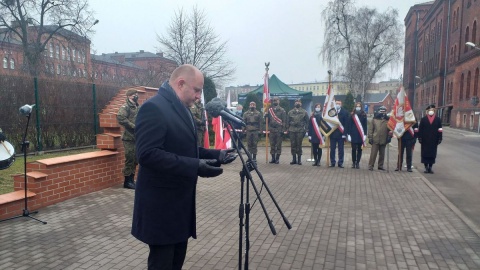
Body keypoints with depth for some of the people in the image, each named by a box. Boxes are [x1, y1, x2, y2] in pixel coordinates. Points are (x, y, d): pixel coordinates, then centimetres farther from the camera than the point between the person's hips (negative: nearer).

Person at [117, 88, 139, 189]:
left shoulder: (137, 107, 16)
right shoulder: (125, 107, -10)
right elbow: (120, 118, -24)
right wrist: (134, 127, -21)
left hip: (136, 137, 8)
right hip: (129, 137, -8)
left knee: (135, 160, 12)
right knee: (130, 159, -4)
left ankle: (131, 180, 22)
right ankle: (127, 181, 6)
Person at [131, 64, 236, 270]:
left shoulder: (181, 108, 11)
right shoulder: (153, 107, -19)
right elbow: (148, 154, -28)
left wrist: (216, 155, 2)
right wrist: (195, 167, -31)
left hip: (180, 200, 10)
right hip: (161, 203, -9)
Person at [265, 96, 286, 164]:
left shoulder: (282, 110, 2)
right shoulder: (269, 110, 11)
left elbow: (284, 121, -4)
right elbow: (267, 120, 13)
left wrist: (283, 130, -11)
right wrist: (267, 129, 1)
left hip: (279, 130, -3)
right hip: (271, 130, 3)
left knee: (278, 145, 0)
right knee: (272, 145, 6)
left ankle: (277, 158, 6)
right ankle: (273, 158, 13)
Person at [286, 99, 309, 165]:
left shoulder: (304, 112, 6)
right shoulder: (290, 112, 11)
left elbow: (307, 122, 5)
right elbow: (288, 121, 10)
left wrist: (305, 130, -3)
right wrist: (287, 130, 3)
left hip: (300, 131, -2)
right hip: (292, 130, 2)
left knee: (299, 145, 0)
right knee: (293, 145, 3)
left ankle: (299, 159, 8)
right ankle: (294, 159, 11)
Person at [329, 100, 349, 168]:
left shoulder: (344, 113, 0)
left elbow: (346, 124, -3)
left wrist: (344, 134, -10)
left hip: (341, 134, -1)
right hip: (332, 133, 1)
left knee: (341, 150, 5)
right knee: (332, 149, 6)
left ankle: (340, 163, 12)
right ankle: (332, 162, 15)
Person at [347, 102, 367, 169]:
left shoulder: (364, 115, 4)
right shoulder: (352, 115, 1)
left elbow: (365, 125, 4)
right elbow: (349, 125, 1)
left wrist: (365, 135, -2)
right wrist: (348, 134, -4)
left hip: (361, 135, 1)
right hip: (353, 135, -1)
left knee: (359, 150, 5)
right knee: (354, 149, 1)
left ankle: (357, 163, 13)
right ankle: (353, 162, 13)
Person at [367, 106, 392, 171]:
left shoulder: (387, 120, 6)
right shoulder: (374, 119, 3)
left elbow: (390, 129, 9)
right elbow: (370, 129, 2)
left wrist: (389, 136, -4)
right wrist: (370, 137, -4)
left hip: (383, 140, 2)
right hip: (375, 140, -2)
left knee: (382, 154, 10)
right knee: (373, 153, -4)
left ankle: (380, 166, 21)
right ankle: (370, 166, 2)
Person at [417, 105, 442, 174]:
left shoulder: (438, 119, 6)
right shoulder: (423, 119, 2)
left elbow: (440, 130, 5)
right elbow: (420, 129, 0)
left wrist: (439, 139, -1)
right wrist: (420, 138, -6)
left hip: (434, 141, 1)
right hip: (425, 141, -1)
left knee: (433, 154, 5)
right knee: (425, 154, 1)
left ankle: (430, 167, 14)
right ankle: (426, 167, 10)